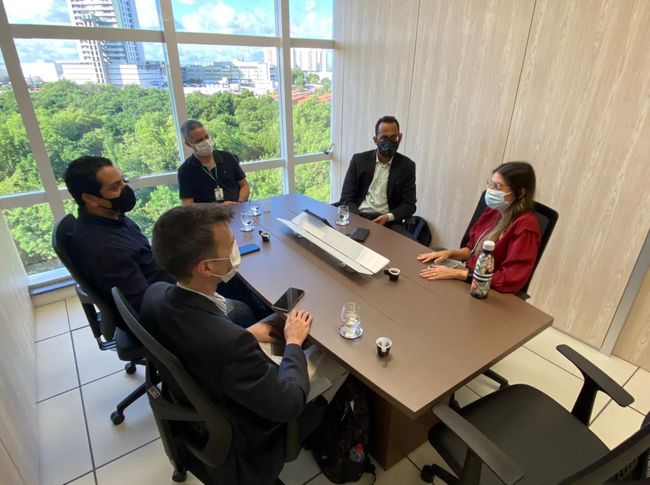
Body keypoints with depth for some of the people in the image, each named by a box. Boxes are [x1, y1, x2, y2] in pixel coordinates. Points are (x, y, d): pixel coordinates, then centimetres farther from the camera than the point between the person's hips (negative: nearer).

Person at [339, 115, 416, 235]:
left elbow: (409, 205, 4)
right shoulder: (359, 160, 5)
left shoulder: (407, 166, 6)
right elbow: (346, 199, 1)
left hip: (388, 222, 1)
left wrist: (388, 217, -16)